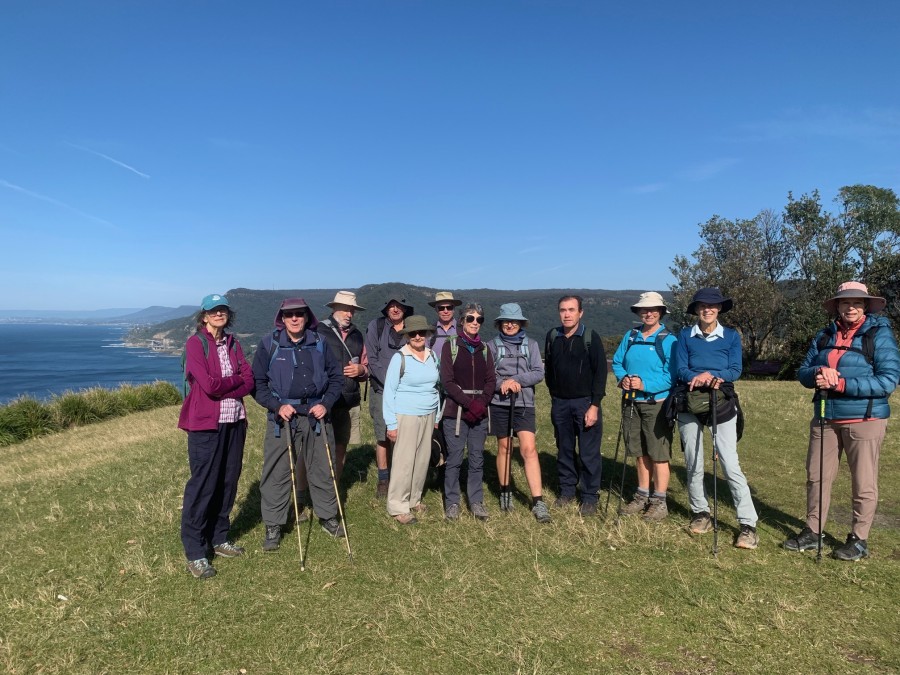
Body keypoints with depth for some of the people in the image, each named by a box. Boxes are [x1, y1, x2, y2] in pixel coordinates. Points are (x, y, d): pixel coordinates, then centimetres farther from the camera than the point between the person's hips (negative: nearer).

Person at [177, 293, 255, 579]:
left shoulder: (233, 343, 12)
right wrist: (235, 378, -2)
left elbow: (249, 383, 2)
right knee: (202, 486, -2)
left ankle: (218, 538, 26)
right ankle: (195, 553, 8)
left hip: (235, 421, 6)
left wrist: (222, 390, -13)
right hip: (206, 424, -6)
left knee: (228, 482, 10)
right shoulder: (196, 343, -5)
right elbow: (209, 385, -17)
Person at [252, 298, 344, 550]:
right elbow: (258, 382, -1)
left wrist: (326, 404, -4)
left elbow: (336, 377, 10)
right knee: (276, 472, 2)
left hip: (315, 414, 3)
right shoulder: (269, 344, -2)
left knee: (322, 469, 12)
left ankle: (328, 516, 30)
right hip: (282, 416, -2)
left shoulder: (320, 344, 5)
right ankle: (273, 526, 17)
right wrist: (277, 406, -14)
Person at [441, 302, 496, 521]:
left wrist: (482, 402, -9)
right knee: (454, 459, 0)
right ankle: (452, 503, 13)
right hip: (455, 411, -4)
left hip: (479, 412, 4)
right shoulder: (450, 346, -1)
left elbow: (491, 380, 8)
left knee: (477, 459, 8)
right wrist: (469, 403, -14)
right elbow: (447, 381, -7)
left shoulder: (484, 348, 11)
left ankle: (476, 501, 20)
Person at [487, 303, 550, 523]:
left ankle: (538, 501, -9)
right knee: (504, 448, 10)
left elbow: (539, 372, -3)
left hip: (524, 403, 0)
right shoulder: (492, 345, 5)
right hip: (499, 403, 1)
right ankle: (505, 492, 27)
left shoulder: (531, 344, 6)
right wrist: (501, 383, -19)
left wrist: (516, 380, -15)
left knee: (529, 449, -10)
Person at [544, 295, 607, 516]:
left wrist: (595, 405, -13)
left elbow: (600, 372, -8)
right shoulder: (552, 337, 5)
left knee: (589, 453, 1)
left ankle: (590, 497, 13)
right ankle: (567, 490, 26)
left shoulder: (590, 338, -6)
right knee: (564, 450, 13)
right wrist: (554, 394, 12)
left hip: (585, 402, -4)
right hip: (560, 403, 4)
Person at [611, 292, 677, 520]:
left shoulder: (668, 340, -8)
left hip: (656, 404, -5)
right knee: (640, 452, 16)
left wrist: (645, 384, -24)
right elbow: (616, 362, 11)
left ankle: (659, 502, 13)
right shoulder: (630, 336, 9)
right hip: (632, 403, 6)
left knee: (658, 454, 1)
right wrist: (622, 377, -9)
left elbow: (672, 376, -15)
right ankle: (642, 496, 29)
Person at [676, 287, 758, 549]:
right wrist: (701, 379, -23)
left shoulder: (731, 336, 3)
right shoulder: (685, 336, 4)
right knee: (693, 463, 8)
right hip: (690, 403, 2)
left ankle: (748, 524, -2)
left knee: (731, 464, -8)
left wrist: (712, 376, -22)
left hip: (722, 404, -1)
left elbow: (735, 370, -5)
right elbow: (681, 370, -4)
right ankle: (700, 513, 25)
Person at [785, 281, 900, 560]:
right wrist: (818, 372, -16)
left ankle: (859, 540, 20)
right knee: (816, 476, 11)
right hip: (825, 418, 5)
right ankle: (812, 532, 24)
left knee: (863, 482, 4)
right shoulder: (824, 336, 9)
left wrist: (841, 383, -21)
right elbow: (803, 372, 7)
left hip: (864, 420, -5)